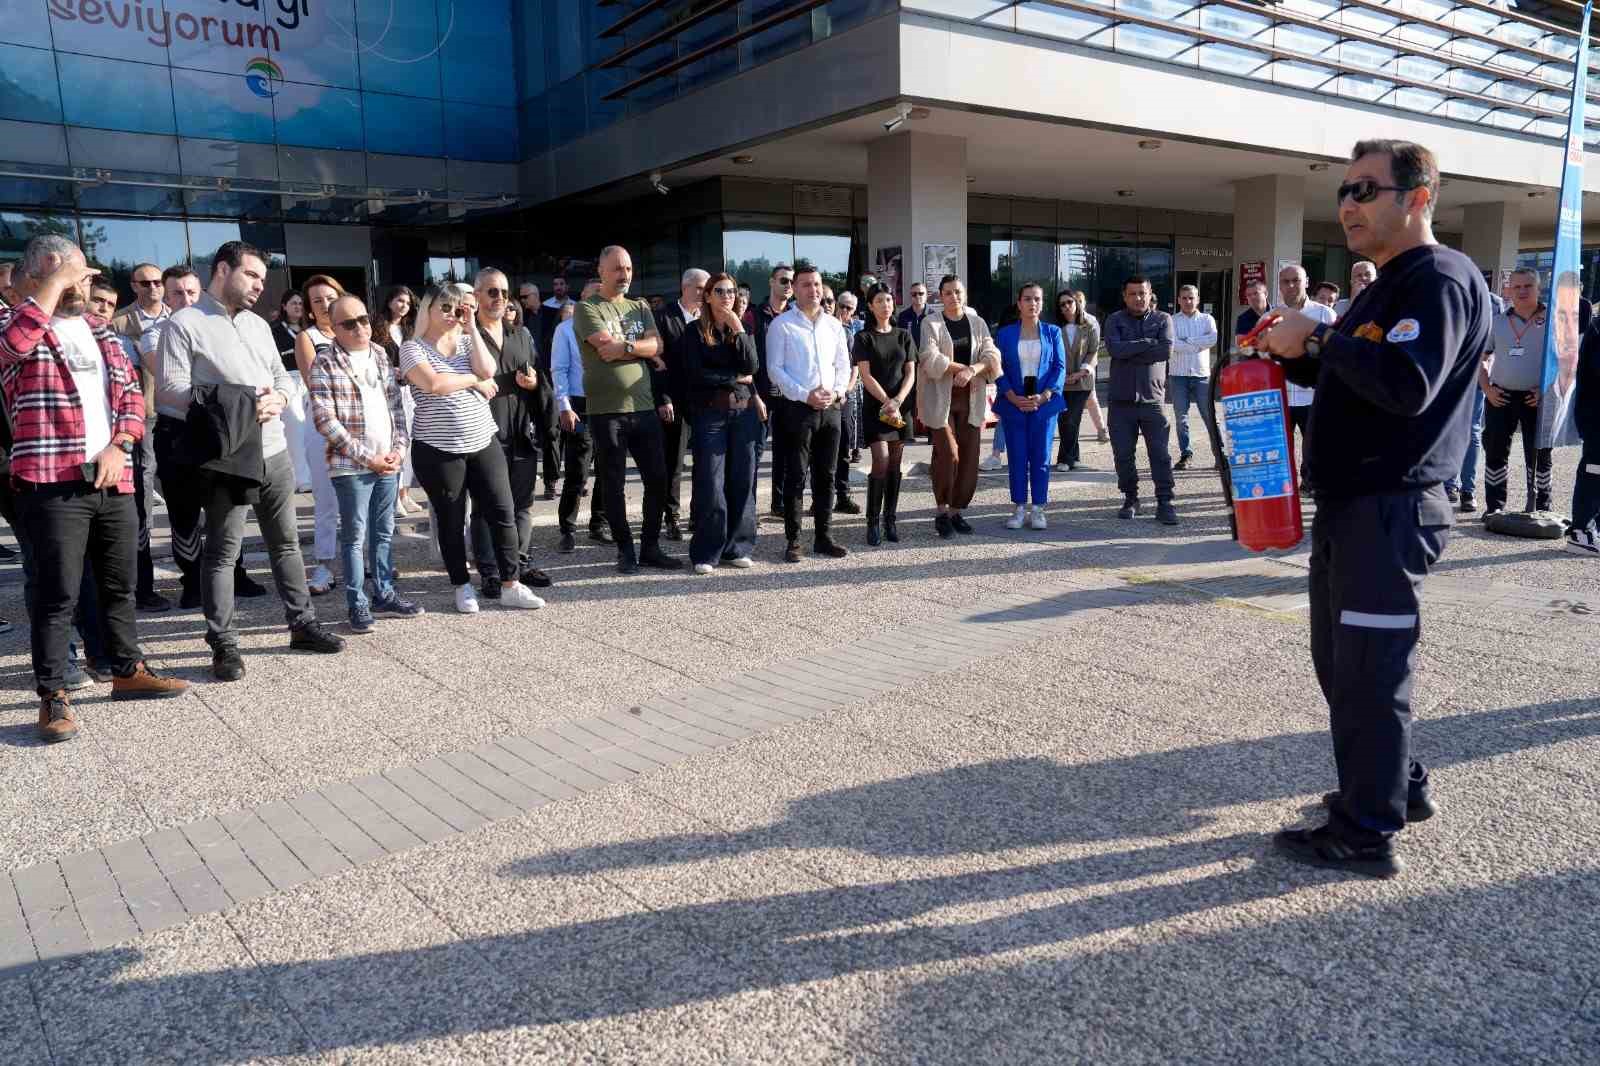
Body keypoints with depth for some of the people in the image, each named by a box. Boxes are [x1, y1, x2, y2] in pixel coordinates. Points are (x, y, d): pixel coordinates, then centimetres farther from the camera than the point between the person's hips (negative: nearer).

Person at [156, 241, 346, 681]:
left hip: (274, 450, 7)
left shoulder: (258, 324, 17)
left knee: (286, 542, 13)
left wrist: (277, 399, -4)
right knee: (222, 552, -1)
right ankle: (224, 645, 5)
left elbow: (283, 376, 19)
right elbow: (168, 388, -14)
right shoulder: (184, 324, -6)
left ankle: (302, 623, 24)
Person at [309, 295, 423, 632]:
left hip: (388, 461, 6)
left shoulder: (380, 356, 11)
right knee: (355, 536, 1)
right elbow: (324, 419, -12)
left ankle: (384, 595, 25)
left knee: (384, 533, 14)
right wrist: (367, 457, -14)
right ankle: (357, 605, 10)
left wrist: (399, 447, 0)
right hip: (351, 465, -5)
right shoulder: (325, 363, -7)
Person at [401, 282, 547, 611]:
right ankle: (463, 587, 20)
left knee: (503, 512, 1)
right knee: (451, 521, 7)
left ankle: (510, 586, 10)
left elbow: (488, 370, -8)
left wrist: (471, 327, -4)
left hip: (483, 442, 4)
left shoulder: (467, 342, 12)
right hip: (438, 449, -4)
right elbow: (434, 384, -20)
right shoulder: (413, 347, -2)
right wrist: (474, 380, -8)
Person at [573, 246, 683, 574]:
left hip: (644, 407, 5)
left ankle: (650, 546, 19)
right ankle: (625, 550, 16)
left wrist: (626, 346, -15)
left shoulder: (640, 308, 15)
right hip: (606, 410, -5)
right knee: (613, 484, 4)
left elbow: (656, 345, 0)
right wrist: (646, 352, -5)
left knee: (657, 479, 6)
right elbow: (607, 347, -14)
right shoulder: (587, 309, -1)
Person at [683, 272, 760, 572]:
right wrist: (735, 378, -4)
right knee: (710, 484, -5)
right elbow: (696, 373, -8)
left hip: (743, 411, 3)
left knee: (742, 481, 3)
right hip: (709, 412, -3)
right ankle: (706, 553, 2)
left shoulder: (743, 329, 12)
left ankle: (736, 547, 13)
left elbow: (751, 367, -3)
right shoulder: (695, 330, 2)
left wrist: (739, 330, -10)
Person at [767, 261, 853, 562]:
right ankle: (792, 540, 3)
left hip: (831, 407, 5)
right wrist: (805, 396, -14)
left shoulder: (833, 324, 13)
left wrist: (837, 391, -4)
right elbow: (775, 368, -6)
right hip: (797, 407, -5)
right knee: (796, 476, -3)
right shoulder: (781, 324, -2)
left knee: (826, 475, 8)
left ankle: (823, 536, 17)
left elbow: (843, 365, 15)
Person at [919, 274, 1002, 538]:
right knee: (948, 455, -9)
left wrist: (971, 370, -19)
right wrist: (964, 369, -12)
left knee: (969, 458, 3)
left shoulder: (978, 323, 11)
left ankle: (956, 511, 15)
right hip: (941, 399, -4)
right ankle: (942, 512, 5)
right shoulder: (931, 324, 0)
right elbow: (931, 360, -13)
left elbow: (992, 357, -1)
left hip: (971, 399, 4)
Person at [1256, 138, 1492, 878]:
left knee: (1370, 669, -4)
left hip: (1392, 511, -10)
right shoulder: (1388, 286, 20)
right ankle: (1396, 785, 32)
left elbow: (1406, 386, -27)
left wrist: (1320, 339, -17)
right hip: (1350, 505, 10)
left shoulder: (1440, 279, -13)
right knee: (1343, 660, 17)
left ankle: (1367, 833, 6)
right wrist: (1295, 353, 5)